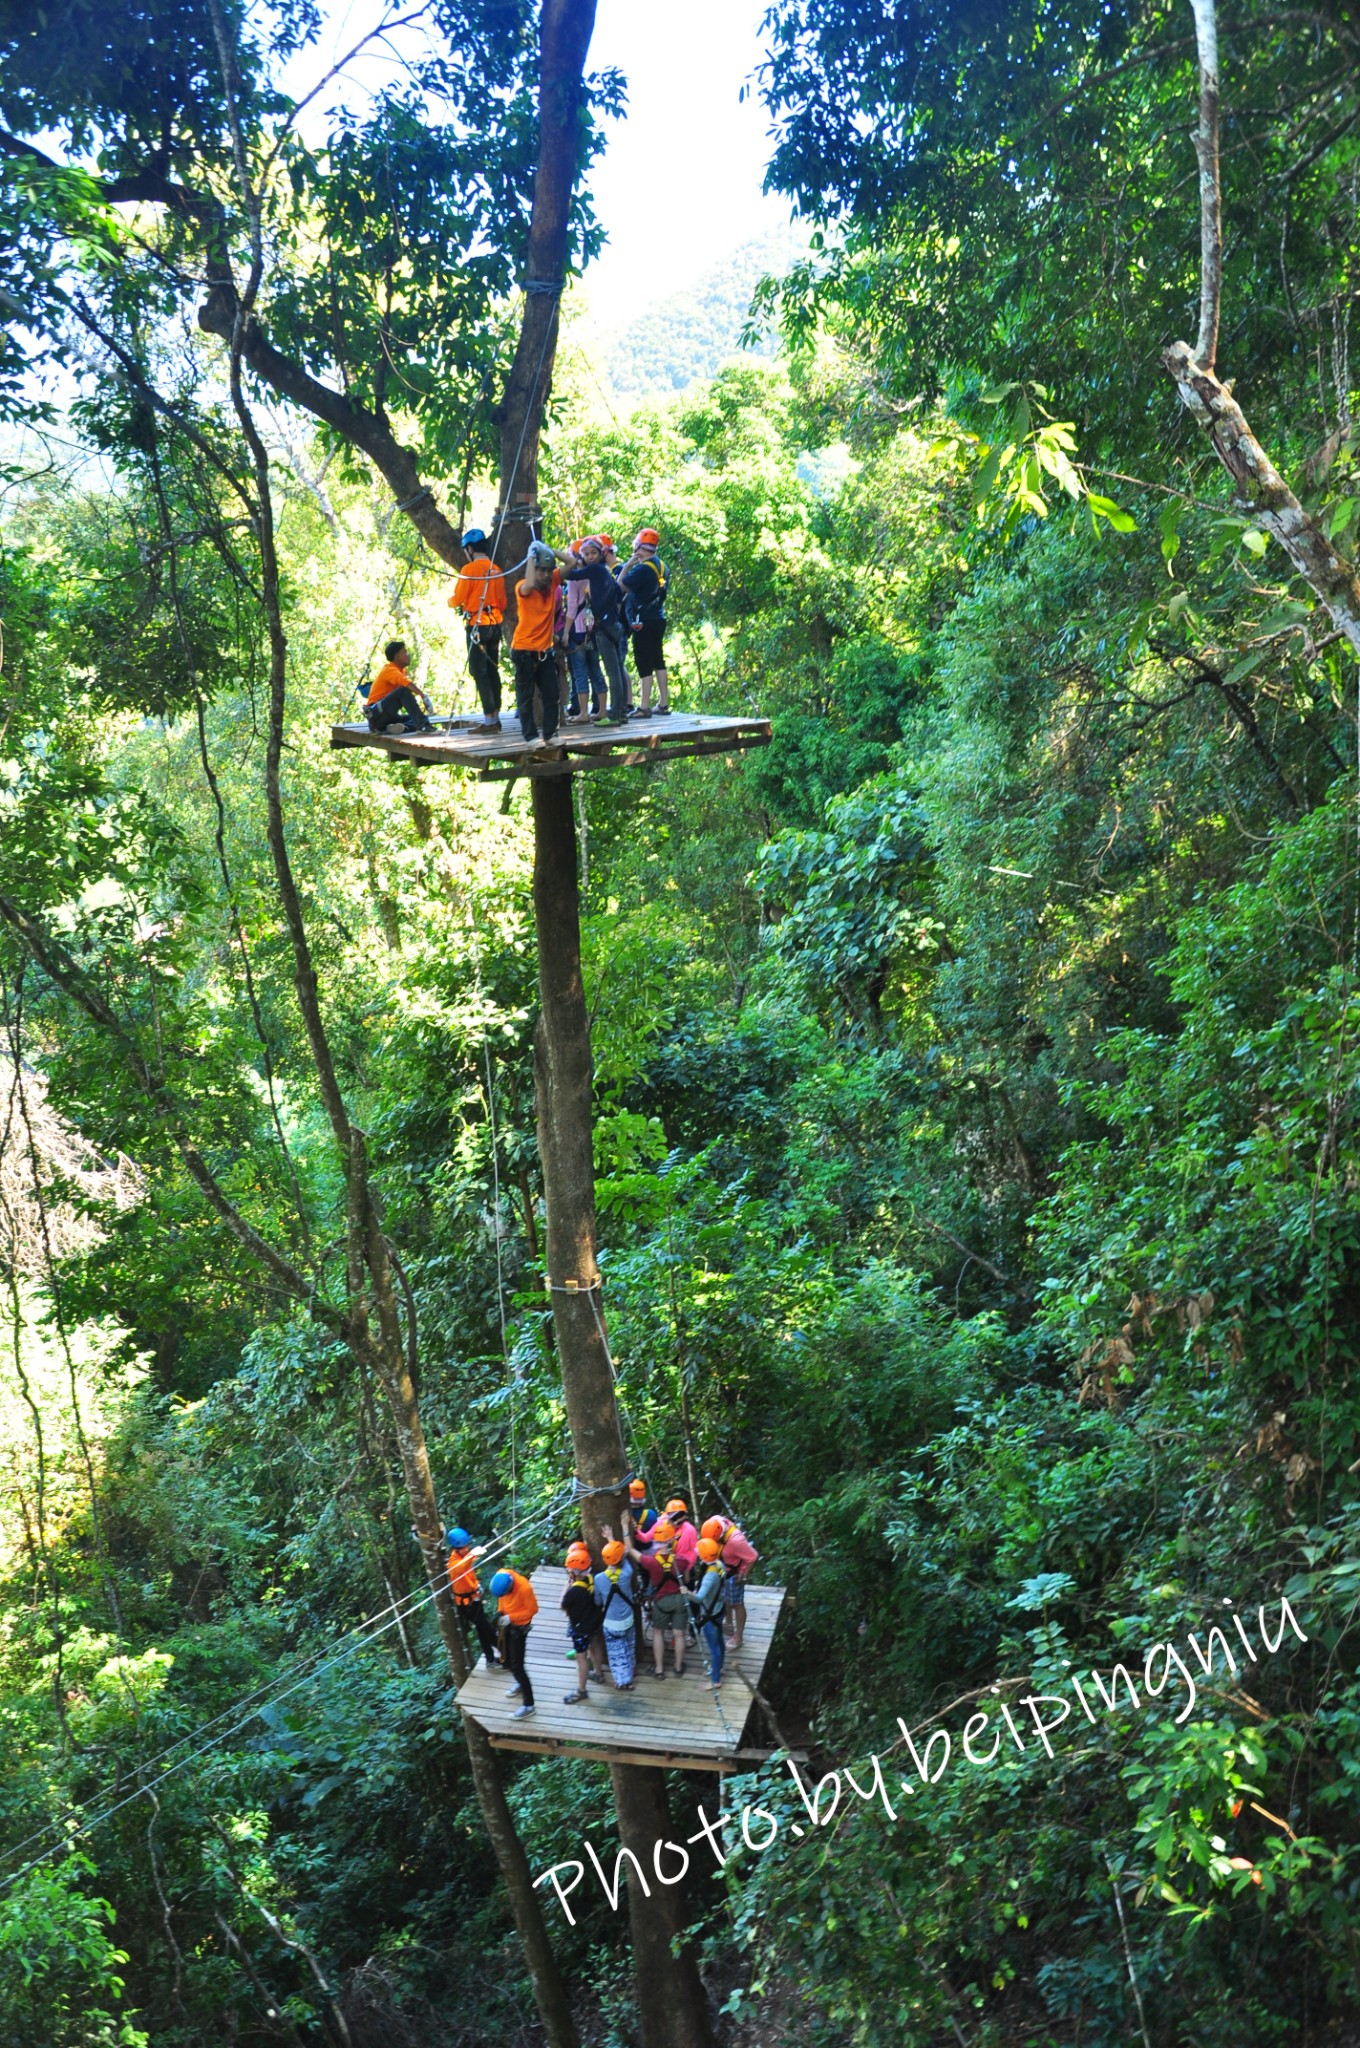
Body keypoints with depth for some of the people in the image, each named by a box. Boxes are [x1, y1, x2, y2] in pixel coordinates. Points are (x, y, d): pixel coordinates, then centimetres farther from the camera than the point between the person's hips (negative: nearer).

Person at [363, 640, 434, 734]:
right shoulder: (390, 670, -11)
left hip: (388, 717, 9)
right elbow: (407, 684, -31)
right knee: (404, 691, -28)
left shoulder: (401, 670, 17)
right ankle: (422, 724, -38)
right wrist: (423, 695, -38)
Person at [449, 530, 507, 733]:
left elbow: (457, 600, -8)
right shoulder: (496, 570, 8)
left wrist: (451, 602, 14)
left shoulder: (470, 569, -11)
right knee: (493, 671, 11)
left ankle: (489, 720, -7)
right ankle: (495, 717, 14)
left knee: (480, 673, -4)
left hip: (477, 625, -6)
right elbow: (502, 603, 12)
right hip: (495, 624, 6)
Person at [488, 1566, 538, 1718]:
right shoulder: (501, 1576, -18)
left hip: (519, 1626, -7)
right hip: (507, 1623, 7)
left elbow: (532, 1609, -21)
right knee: (506, 1658, 22)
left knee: (517, 1666, -5)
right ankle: (519, 1682, 47)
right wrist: (500, 1610, -8)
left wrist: (511, 1617, -25)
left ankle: (528, 1704, 4)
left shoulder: (524, 1588, -36)